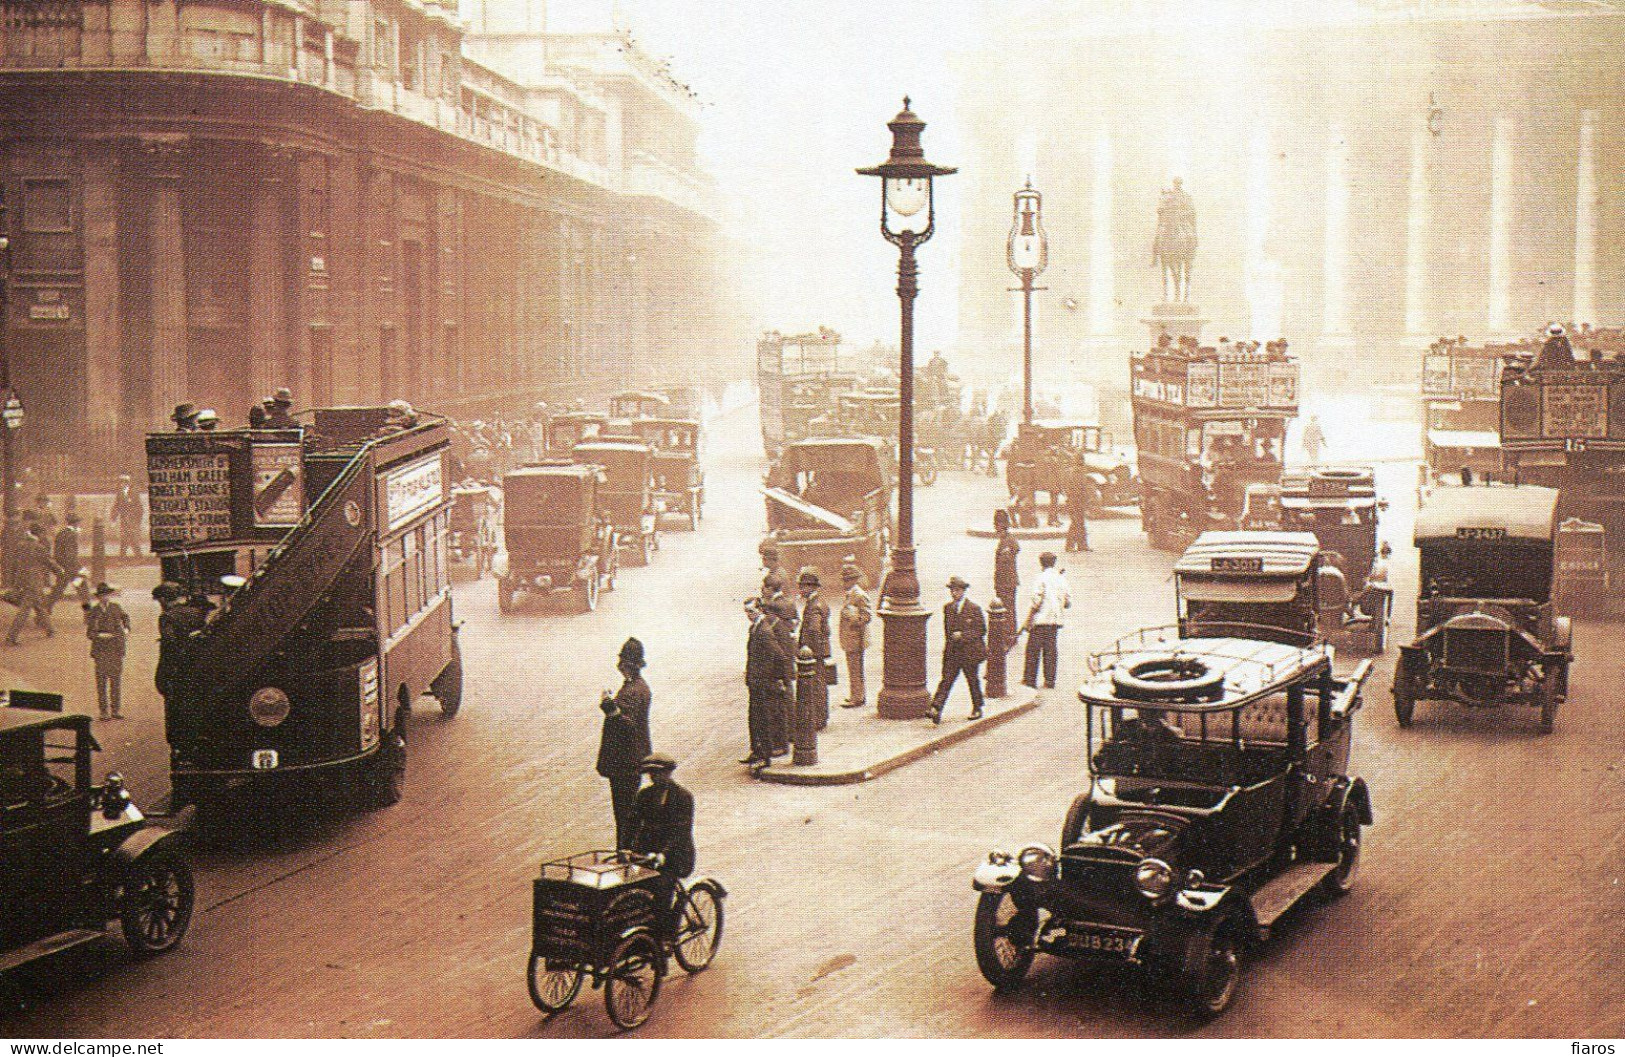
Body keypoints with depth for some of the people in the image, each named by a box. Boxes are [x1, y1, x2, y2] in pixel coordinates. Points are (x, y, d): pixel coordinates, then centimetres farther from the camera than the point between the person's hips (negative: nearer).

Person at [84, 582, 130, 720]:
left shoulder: (116, 608, 7)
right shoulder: (93, 612, -4)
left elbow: (125, 617, 29)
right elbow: (89, 633, -7)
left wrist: (127, 629, 14)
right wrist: (102, 635, -21)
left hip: (117, 649, 3)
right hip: (101, 651, -3)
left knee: (116, 680, 5)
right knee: (102, 681, -2)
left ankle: (116, 710, 13)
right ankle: (104, 711, 3)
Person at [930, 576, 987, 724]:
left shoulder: (974, 609, -7)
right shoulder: (947, 608, 8)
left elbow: (982, 630, -7)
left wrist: (963, 635, -16)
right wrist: (949, 642, 11)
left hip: (970, 652, -3)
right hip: (952, 653, 3)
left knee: (973, 680, 10)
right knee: (946, 680, -6)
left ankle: (977, 709, 26)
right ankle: (936, 709, -17)